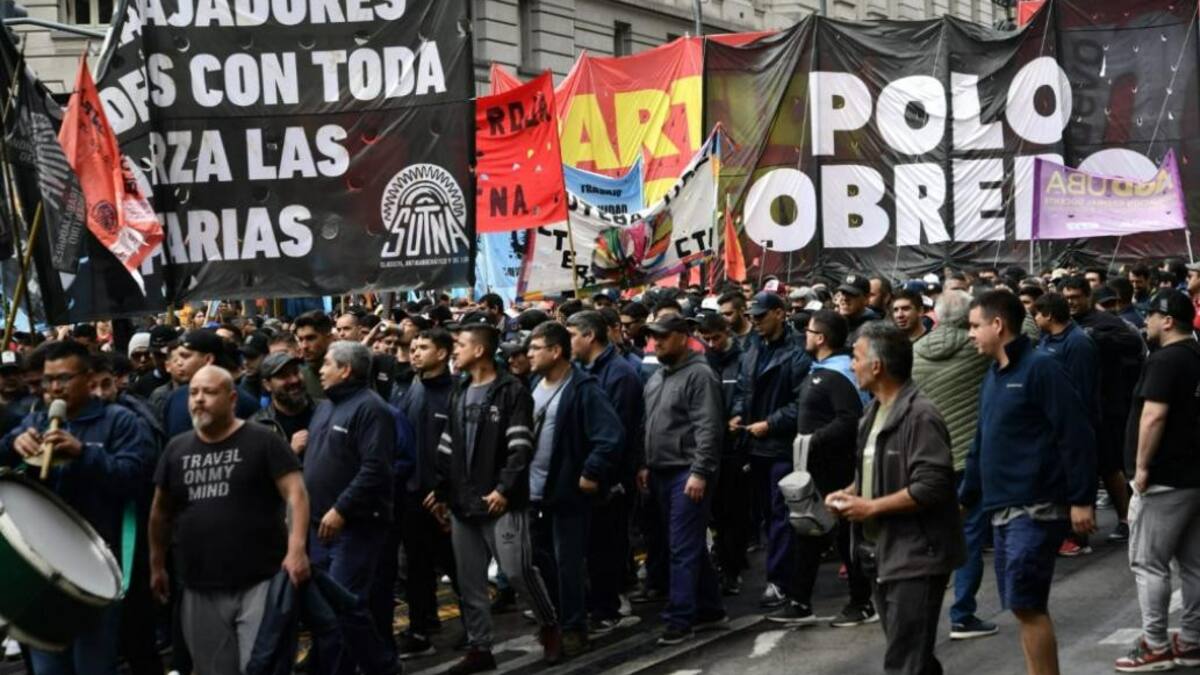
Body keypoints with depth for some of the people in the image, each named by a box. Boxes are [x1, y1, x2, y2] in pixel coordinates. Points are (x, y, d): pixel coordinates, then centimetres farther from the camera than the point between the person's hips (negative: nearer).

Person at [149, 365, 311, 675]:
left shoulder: (262, 441, -3)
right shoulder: (177, 449, 11)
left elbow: (295, 493, -10)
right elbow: (161, 512, 20)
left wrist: (296, 549, -22)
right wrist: (157, 565, 19)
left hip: (260, 583, -5)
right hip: (201, 590, 5)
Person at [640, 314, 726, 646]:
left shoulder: (699, 375, -12)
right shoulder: (656, 377, 15)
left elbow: (708, 428, -18)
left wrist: (699, 472, -22)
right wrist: (646, 465, 17)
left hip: (688, 473, -9)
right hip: (663, 473, 9)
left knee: (684, 548, -9)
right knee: (691, 546, 14)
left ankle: (680, 620, -8)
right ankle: (710, 608, 23)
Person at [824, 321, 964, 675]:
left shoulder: (919, 415, -18)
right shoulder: (875, 412, 12)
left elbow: (931, 487, -25)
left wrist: (871, 507, -19)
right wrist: (850, 493, 6)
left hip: (916, 556, -10)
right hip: (886, 553, 10)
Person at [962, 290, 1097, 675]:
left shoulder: (1040, 369, -11)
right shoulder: (992, 378, 16)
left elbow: (1075, 436, -16)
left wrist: (1081, 499, -19)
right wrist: (965, 497, 22)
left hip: (1036, 510, -9)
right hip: (1003, 510, 9)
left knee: (1026, 605, -11)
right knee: (1025, 607, 11)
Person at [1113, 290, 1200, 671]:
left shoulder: (1165, 360, -16)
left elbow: (1154, 416, -24)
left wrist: (1142, 465, -17)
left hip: (1166, 478, -9)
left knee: (1148, 563, -3)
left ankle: (1155, 646, 0)